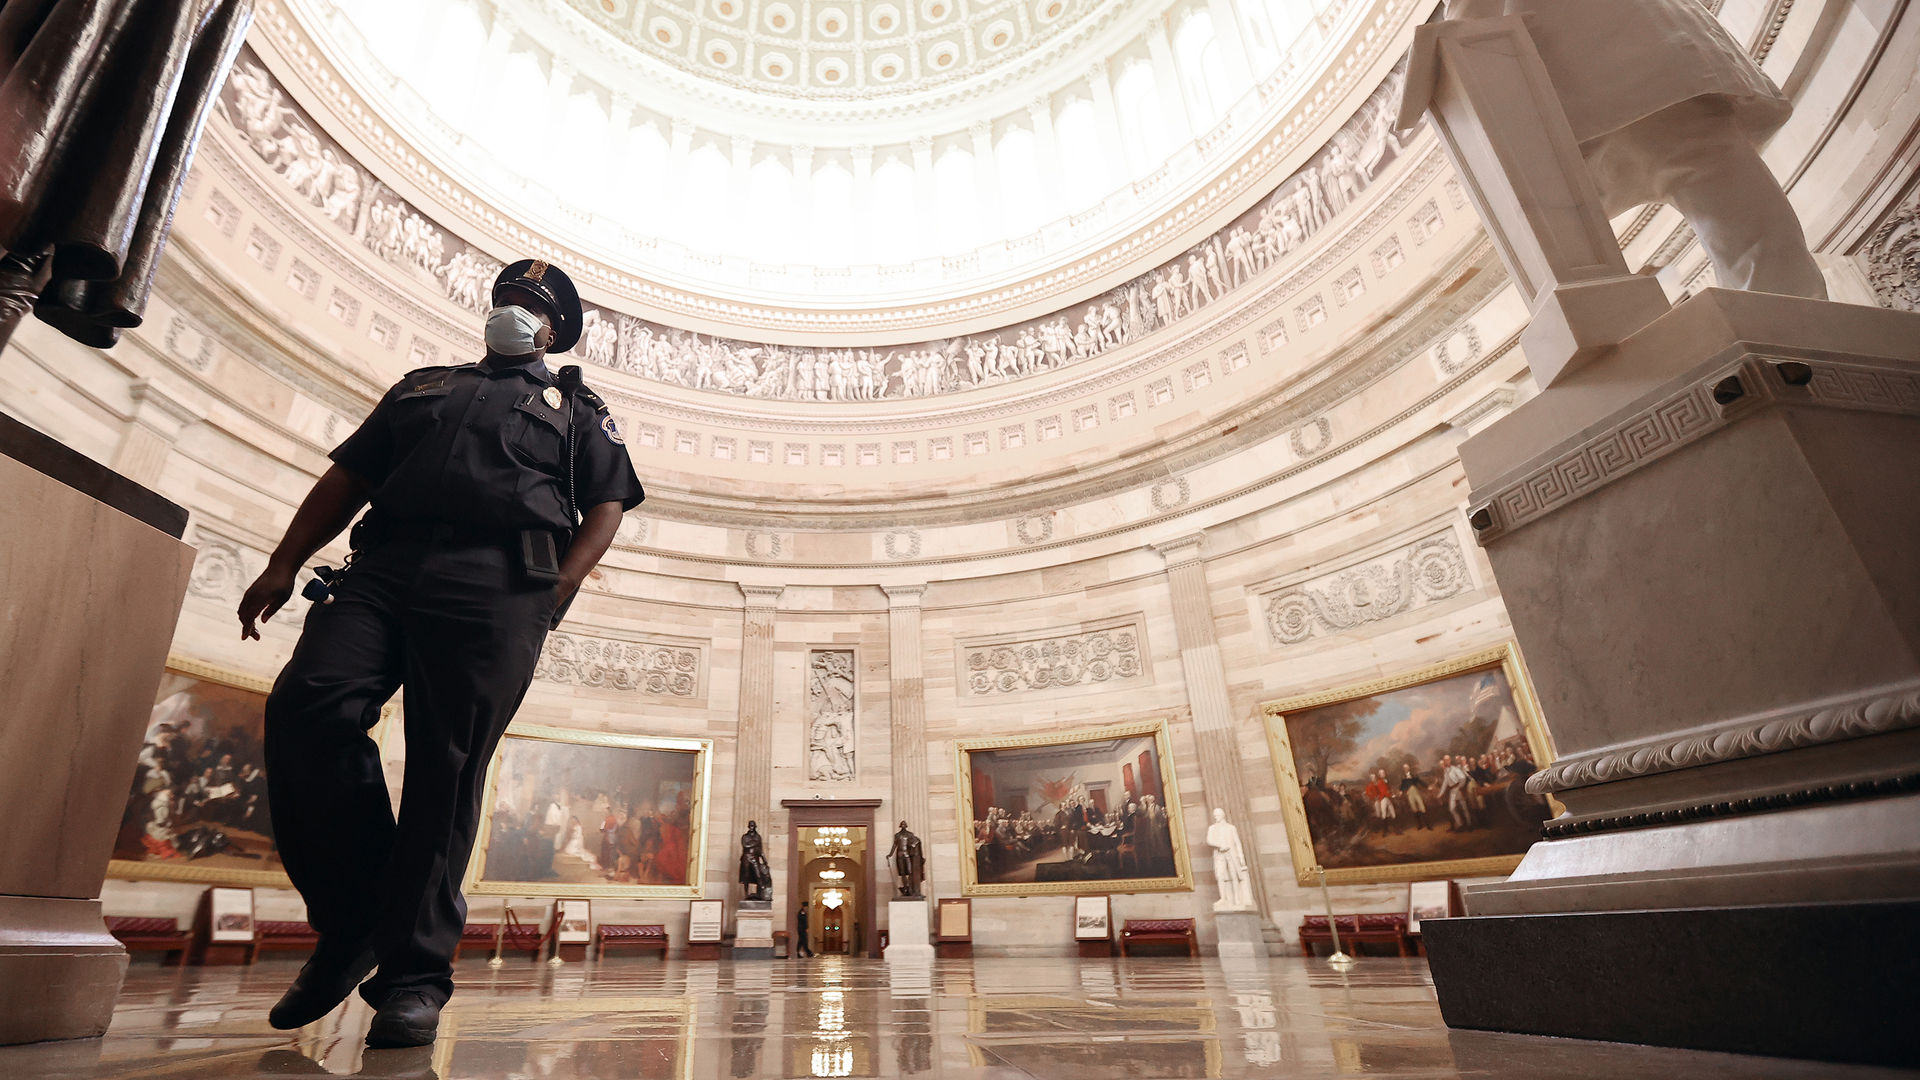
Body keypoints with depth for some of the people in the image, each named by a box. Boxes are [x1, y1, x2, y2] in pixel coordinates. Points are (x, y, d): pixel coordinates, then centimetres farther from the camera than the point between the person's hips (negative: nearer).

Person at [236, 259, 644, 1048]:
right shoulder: (423, 386, 32)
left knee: (446, 767, -9)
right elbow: (348, 476, 25)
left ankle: (413, 975, -4)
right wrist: (284, 564, 12)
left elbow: (608, 506, 10)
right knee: (305, 707, -17)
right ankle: (351, 920, 0)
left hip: (498, 579, -3)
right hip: (383, 564, 4)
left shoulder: (576, 409, 23)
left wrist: (556, 589, -5)